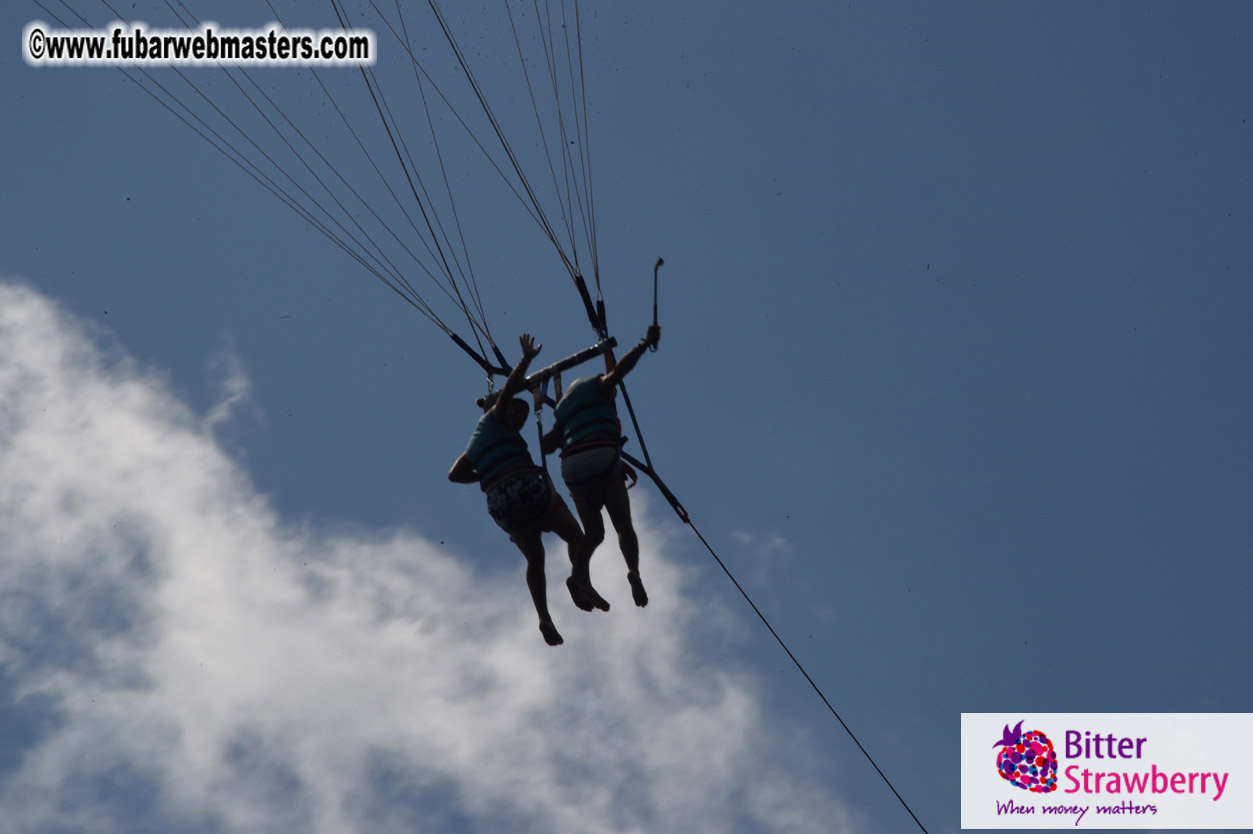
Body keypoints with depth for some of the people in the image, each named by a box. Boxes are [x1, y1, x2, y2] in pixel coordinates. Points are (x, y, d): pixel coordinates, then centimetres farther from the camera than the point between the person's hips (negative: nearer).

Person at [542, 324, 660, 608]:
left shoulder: (564, 410, 27)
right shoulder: (599, 387, 15)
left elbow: (546, 446, 15)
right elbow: (617, 371, -7)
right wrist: (645, 344, -10)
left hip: (574, 474, 4)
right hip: (606, 464, -4)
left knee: (593, 535, 18)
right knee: (624, 527, 9)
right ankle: (634, 572, -17)